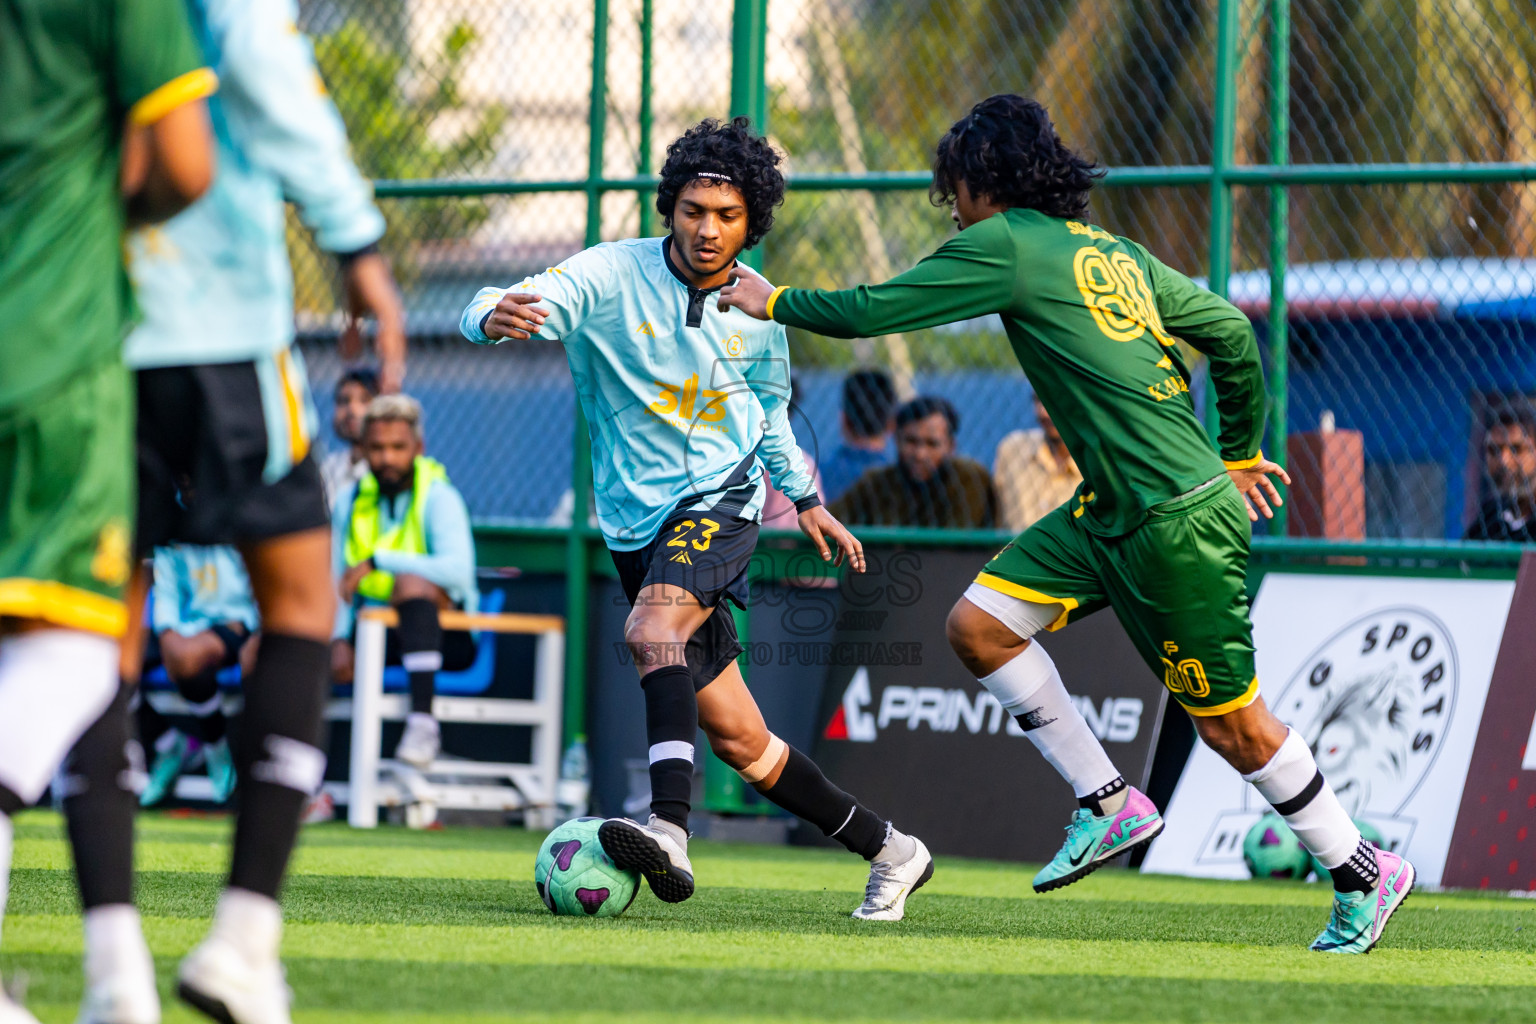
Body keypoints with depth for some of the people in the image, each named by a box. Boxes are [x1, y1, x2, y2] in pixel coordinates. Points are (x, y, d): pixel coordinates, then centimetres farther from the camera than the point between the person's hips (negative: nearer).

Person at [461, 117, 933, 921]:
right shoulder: (612, 276, -9)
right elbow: (488, 310, -22)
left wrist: (806, 499, 24)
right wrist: (496, 318, -45)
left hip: (719, 500, -1)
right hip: (637, 522, 1)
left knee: (652, 629, -34)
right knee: (737, 739, 5)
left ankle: (669, 828, -49)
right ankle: (888, 851, 21)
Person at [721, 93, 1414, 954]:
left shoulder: (1008, 245, -9)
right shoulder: (1111, 252, 14)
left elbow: (870, 311, -7)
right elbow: (1232, 331, 18)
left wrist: (775, 302, 10)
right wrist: (1240, 452, 29)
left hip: (1178, 522, -9)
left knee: (1231, 722, 0)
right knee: (980, 625, 4)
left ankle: (1364, 876, 12)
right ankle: (1108, 803, 11)